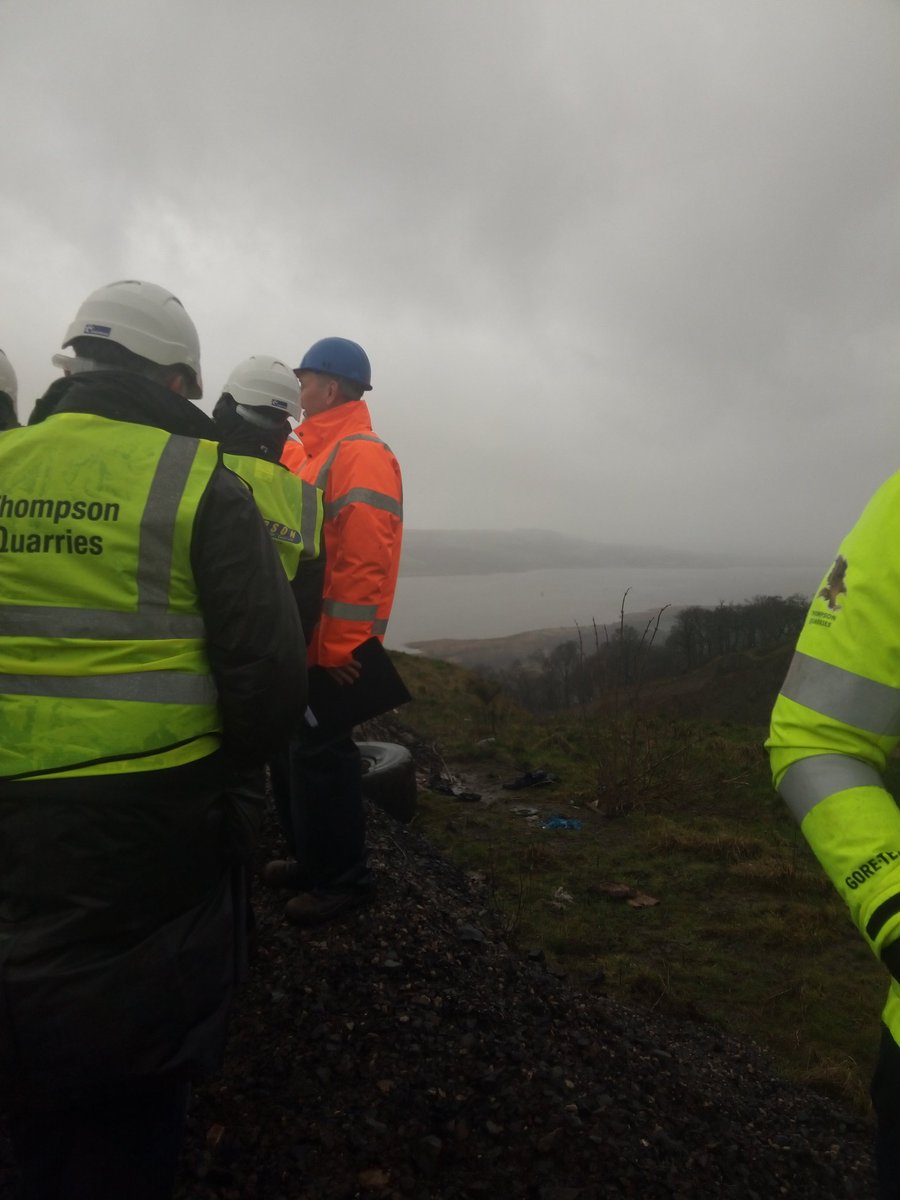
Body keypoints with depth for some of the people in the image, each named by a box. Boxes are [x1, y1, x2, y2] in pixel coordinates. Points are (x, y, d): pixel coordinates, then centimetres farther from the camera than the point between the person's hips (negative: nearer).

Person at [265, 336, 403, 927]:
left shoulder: (360, 455, -15)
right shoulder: (321, 451, 16)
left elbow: (365, 561, -22)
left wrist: (341, 645, -22)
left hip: (330, 646, -10)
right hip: (307, 639, 10)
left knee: (320, 756, -1)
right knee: (295, 751, 17)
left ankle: (343, 877, 15)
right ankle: (312, 859, 32)